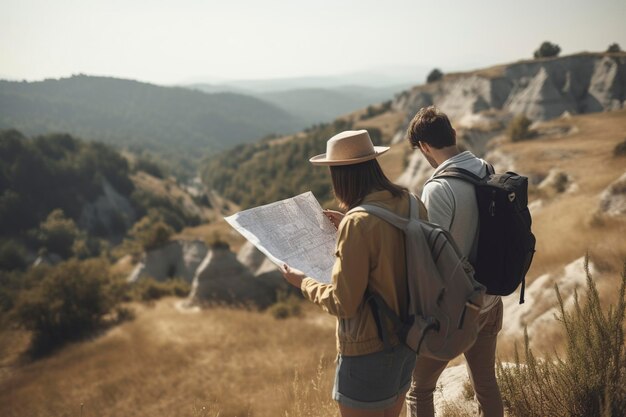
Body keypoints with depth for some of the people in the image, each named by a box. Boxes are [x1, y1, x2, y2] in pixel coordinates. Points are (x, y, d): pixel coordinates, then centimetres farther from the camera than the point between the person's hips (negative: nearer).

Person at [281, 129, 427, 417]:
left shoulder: (358, 224, -27)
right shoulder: (411, 204, -4)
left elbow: (344, 304, -21)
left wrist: (302, 282, -5)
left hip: (369, 350, -7)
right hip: (406, 339, 7)